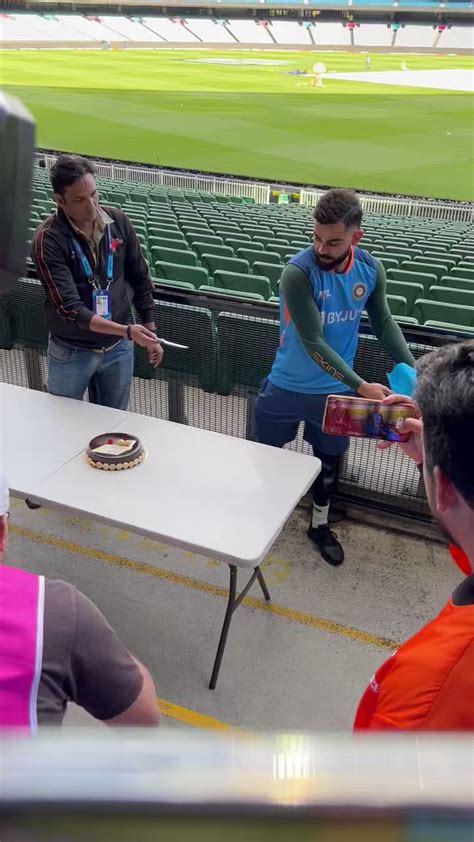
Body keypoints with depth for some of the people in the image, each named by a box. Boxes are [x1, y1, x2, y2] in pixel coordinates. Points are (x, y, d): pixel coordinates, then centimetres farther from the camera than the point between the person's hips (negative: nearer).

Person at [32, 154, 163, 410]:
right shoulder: (48, 240, -20)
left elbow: (140, 279, 5)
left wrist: (150, 331, 5)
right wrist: (127, 331, -35)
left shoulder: (118, 221, -6)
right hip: (71, 352, -3)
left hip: (118, 348, 3)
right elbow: (70, 308, -26)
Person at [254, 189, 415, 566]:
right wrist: (361, 386, -30)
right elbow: (313, 343, -26)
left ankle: (320, 525, 42)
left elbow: (384, 323, 5)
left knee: (328, 462, 19)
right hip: (287, 387, -3)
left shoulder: (371, 269, -9)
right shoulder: (298, 272, -25)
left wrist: (413, 370, -6)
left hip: (335, 391, 4)